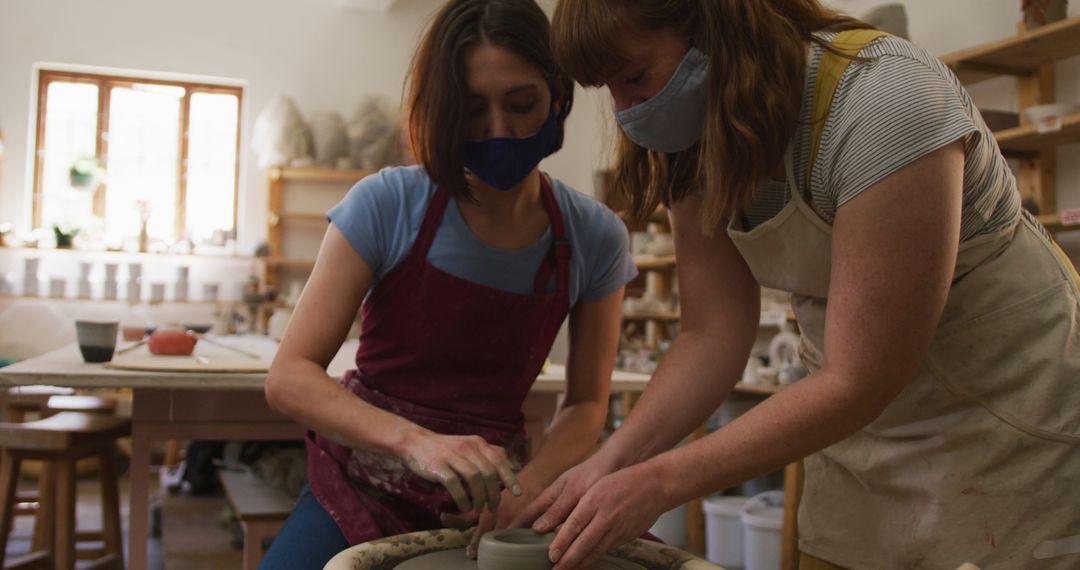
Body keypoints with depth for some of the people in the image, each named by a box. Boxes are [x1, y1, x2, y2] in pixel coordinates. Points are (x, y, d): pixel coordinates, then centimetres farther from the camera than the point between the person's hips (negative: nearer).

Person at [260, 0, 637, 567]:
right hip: (366, 491, -1)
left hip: (487, 494, 2)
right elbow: (289, 376, -15)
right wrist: (414, 440, -32)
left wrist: (527, 485, -17)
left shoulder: (595, 237, -6)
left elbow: (585, 403, 3)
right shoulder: (385, 204, -12)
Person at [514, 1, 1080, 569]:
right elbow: (713, 337, -9)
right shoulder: (693, 144, -9)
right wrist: (610, 462, -22)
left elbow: (860, 380, -30)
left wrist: (660, 481, -30)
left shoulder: (884, 100, -30)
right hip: (865, 419, 5)